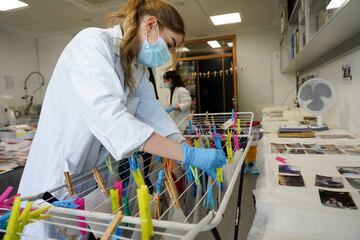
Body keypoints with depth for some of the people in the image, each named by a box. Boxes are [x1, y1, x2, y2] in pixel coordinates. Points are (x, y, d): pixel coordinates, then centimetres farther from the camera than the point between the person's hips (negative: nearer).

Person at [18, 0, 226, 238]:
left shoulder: (139, 69, 6)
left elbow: (155, 116, -1)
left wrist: (190, 152, -12)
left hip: (97, 175, 7)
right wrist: (187, 154, -35)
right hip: (57, 172, -7)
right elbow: (108, 115, -34)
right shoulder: (92, 42, -19)